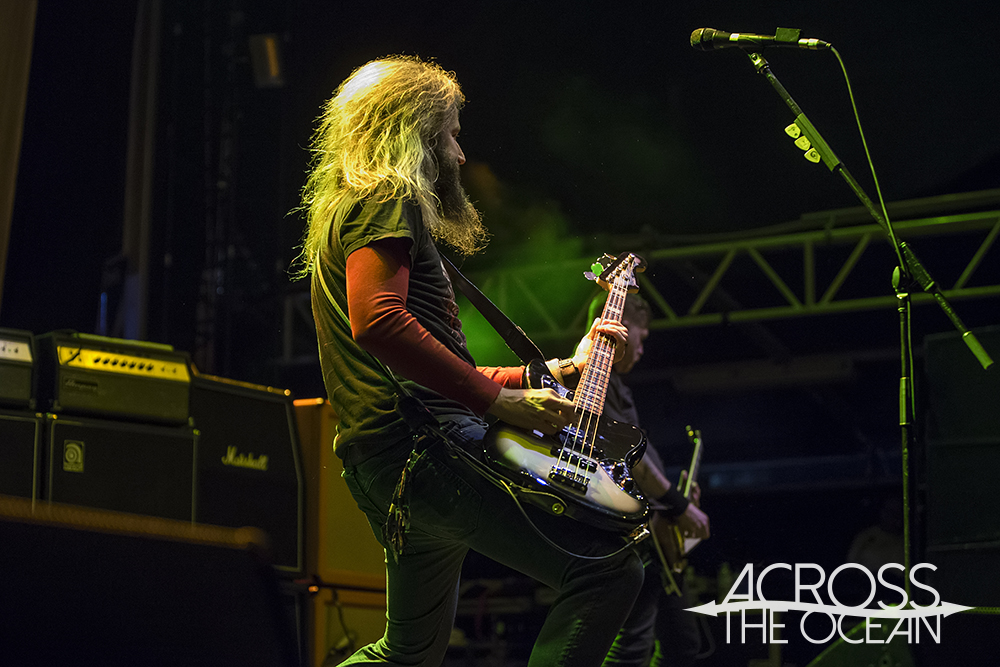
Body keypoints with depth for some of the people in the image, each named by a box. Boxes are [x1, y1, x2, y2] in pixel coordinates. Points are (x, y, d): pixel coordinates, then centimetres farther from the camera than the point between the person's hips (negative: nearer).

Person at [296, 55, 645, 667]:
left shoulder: (347, 209, 29)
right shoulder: (388, 201, -3)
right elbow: (377, 321, -22)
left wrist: (560, 368, 27)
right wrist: (501, 399, -19)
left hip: (384, 464, 11)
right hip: (419, 441, -11)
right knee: (610, 568, -16)